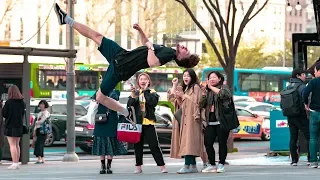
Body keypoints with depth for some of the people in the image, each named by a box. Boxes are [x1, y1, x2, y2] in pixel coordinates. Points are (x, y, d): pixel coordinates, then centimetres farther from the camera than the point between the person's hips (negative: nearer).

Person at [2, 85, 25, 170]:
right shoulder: (22, 102, 3)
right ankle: (17, 163, 17)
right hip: (19, 126, 6)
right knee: (17, 144, 15)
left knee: (12, 145, -4)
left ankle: (14, 163, -9)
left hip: (10, 126, -5)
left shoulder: (8, 102, -14)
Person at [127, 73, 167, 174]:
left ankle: (162, 166, -4)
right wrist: (133, 95, -16)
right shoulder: (135, 93, 12)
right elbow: (130, 104, -1)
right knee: (138, 145, 6)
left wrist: (146, 91, -12)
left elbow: (153, 102, -17)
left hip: (148, 122, -3)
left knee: (154, 145, -6)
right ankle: (138, 167, 13)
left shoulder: (152, 93, 3)